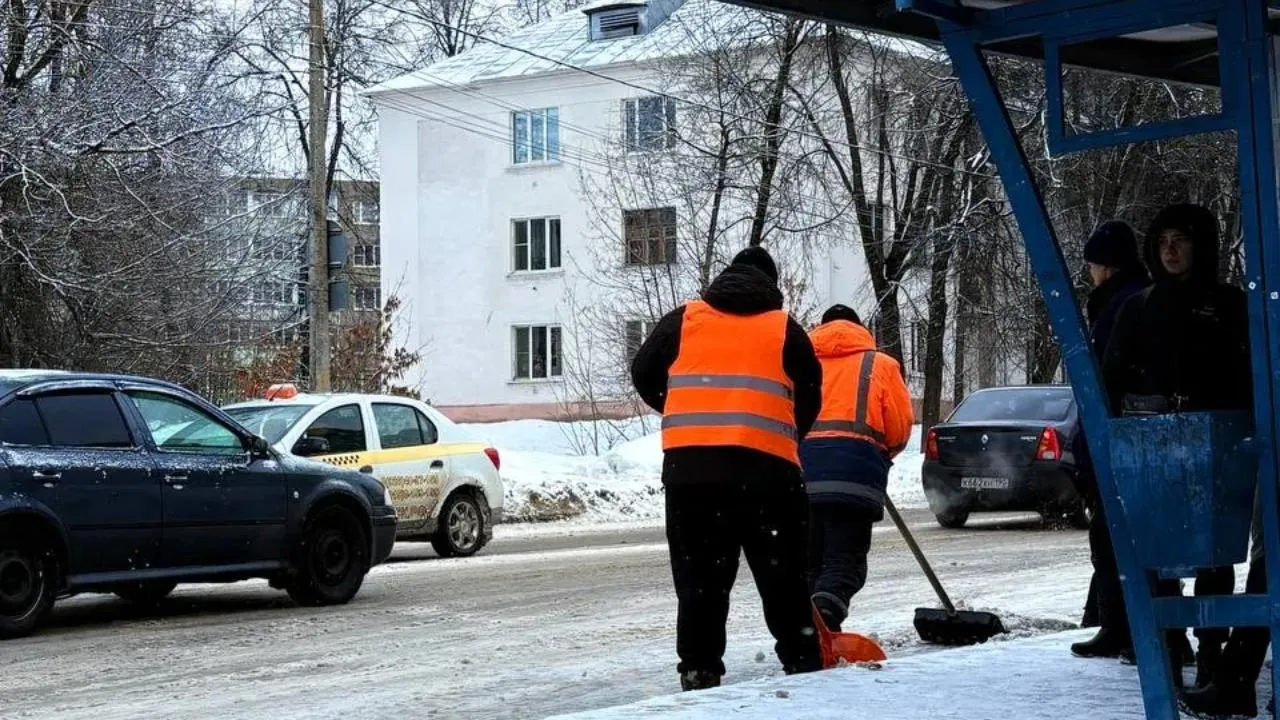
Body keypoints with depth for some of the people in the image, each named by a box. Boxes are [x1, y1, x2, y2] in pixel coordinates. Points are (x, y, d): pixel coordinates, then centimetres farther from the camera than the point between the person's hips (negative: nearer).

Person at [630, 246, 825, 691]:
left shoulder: (683, 320, 13)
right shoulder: (785, 329, 10)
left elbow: (644, 375, 15)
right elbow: (810, 400, 11)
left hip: (688, 463, 1)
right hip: (766, 464, -1)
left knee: (699, 572, 8)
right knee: (783, 572, 10)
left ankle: (699, 668, 5)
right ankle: (802, 662, 12)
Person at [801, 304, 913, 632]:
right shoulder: (880, 365, 12)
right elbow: (900, 428, 7)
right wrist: (881, 455, 27)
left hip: (801, 473, 3)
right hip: (855, 477, -3)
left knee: (809, 561, 15)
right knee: (845, 560, -5)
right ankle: (824, 616, -29)